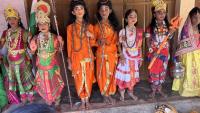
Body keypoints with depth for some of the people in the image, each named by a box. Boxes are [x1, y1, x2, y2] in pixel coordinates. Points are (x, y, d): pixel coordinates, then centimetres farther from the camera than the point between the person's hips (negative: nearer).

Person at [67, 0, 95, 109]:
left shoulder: (89, 26, 1)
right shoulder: (70, 27, -2)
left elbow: (92, 44, 6)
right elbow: (69, 45, 1)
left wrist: (91, 36, -15)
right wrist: (69, 61, 1)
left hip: (88, 57, 1)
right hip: (76, 57, -1)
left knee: (88, 79, 9)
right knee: (79, 79, 8)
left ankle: (87, 99, 29)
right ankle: (82, 100, 26)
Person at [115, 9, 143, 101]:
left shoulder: (139, 32, 0)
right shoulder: (122, 31, -10)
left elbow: (139, 46, 5)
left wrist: (140, 58, 7)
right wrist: (122, 56, -14)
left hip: (135, 57, 3)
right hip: (125, 57, -3)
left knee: (133, 76, 14)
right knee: (123, 76, 4)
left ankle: (131, 92, 34)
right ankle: (122, 94, 23)